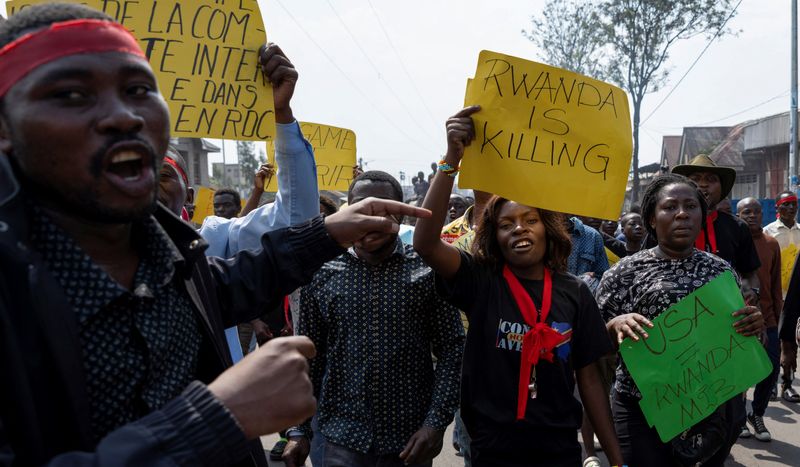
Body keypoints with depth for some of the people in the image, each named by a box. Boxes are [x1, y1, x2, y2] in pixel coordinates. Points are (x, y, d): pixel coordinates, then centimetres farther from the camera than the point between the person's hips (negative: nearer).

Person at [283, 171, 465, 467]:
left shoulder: (428, 271, -6)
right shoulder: (322, 274, -2)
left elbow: (451, 350, -4)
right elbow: (308, 356, 4)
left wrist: (437, 422, -12)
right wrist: (298, 430, 3)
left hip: (411, 441, 0)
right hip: (343, 442, 1)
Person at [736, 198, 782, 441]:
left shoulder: (772, 244, 8)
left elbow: (776, 284, 12)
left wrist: (778, 315, 9)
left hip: (767, 318, 4)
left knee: (772, 368, 4)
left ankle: (757, 414, 26)